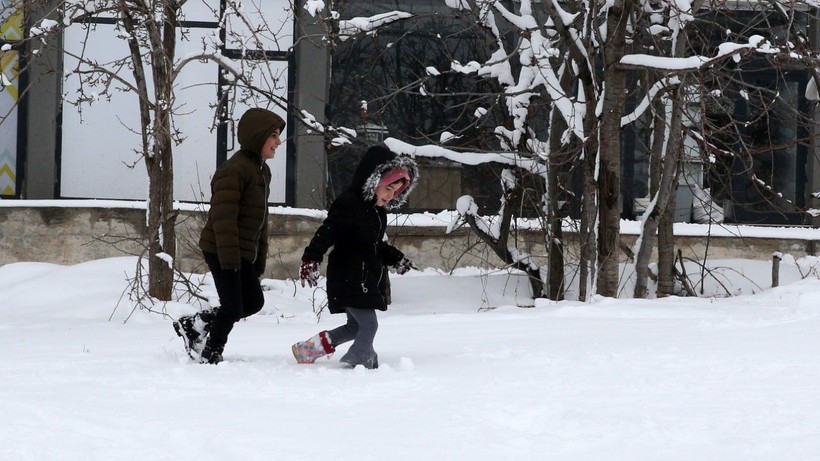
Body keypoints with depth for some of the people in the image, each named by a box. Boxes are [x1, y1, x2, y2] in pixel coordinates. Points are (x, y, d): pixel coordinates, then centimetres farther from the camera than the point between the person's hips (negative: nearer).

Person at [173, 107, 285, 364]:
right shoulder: (233, 170, -18)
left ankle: (195, 325, 21)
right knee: (233, 306, -4)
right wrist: (230, 259, -26)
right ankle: (211, 354, 15)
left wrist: (260, 259, 20)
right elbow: (224, 217, -23)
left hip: (244, 253, 10)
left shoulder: (262, 170, 14)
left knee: (254, 302, 11)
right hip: (221, 252, -10)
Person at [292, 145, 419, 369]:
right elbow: (327, 233, -27)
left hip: (367, 281, 10)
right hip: (348, 281, -10)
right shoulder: (348, 205, -17)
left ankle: (308, 349, 25)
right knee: (369, 326, -12)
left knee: (356, 326, 17)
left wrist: (396, 259, 25)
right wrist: (311, 259, -38)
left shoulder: (377, 212, 13)